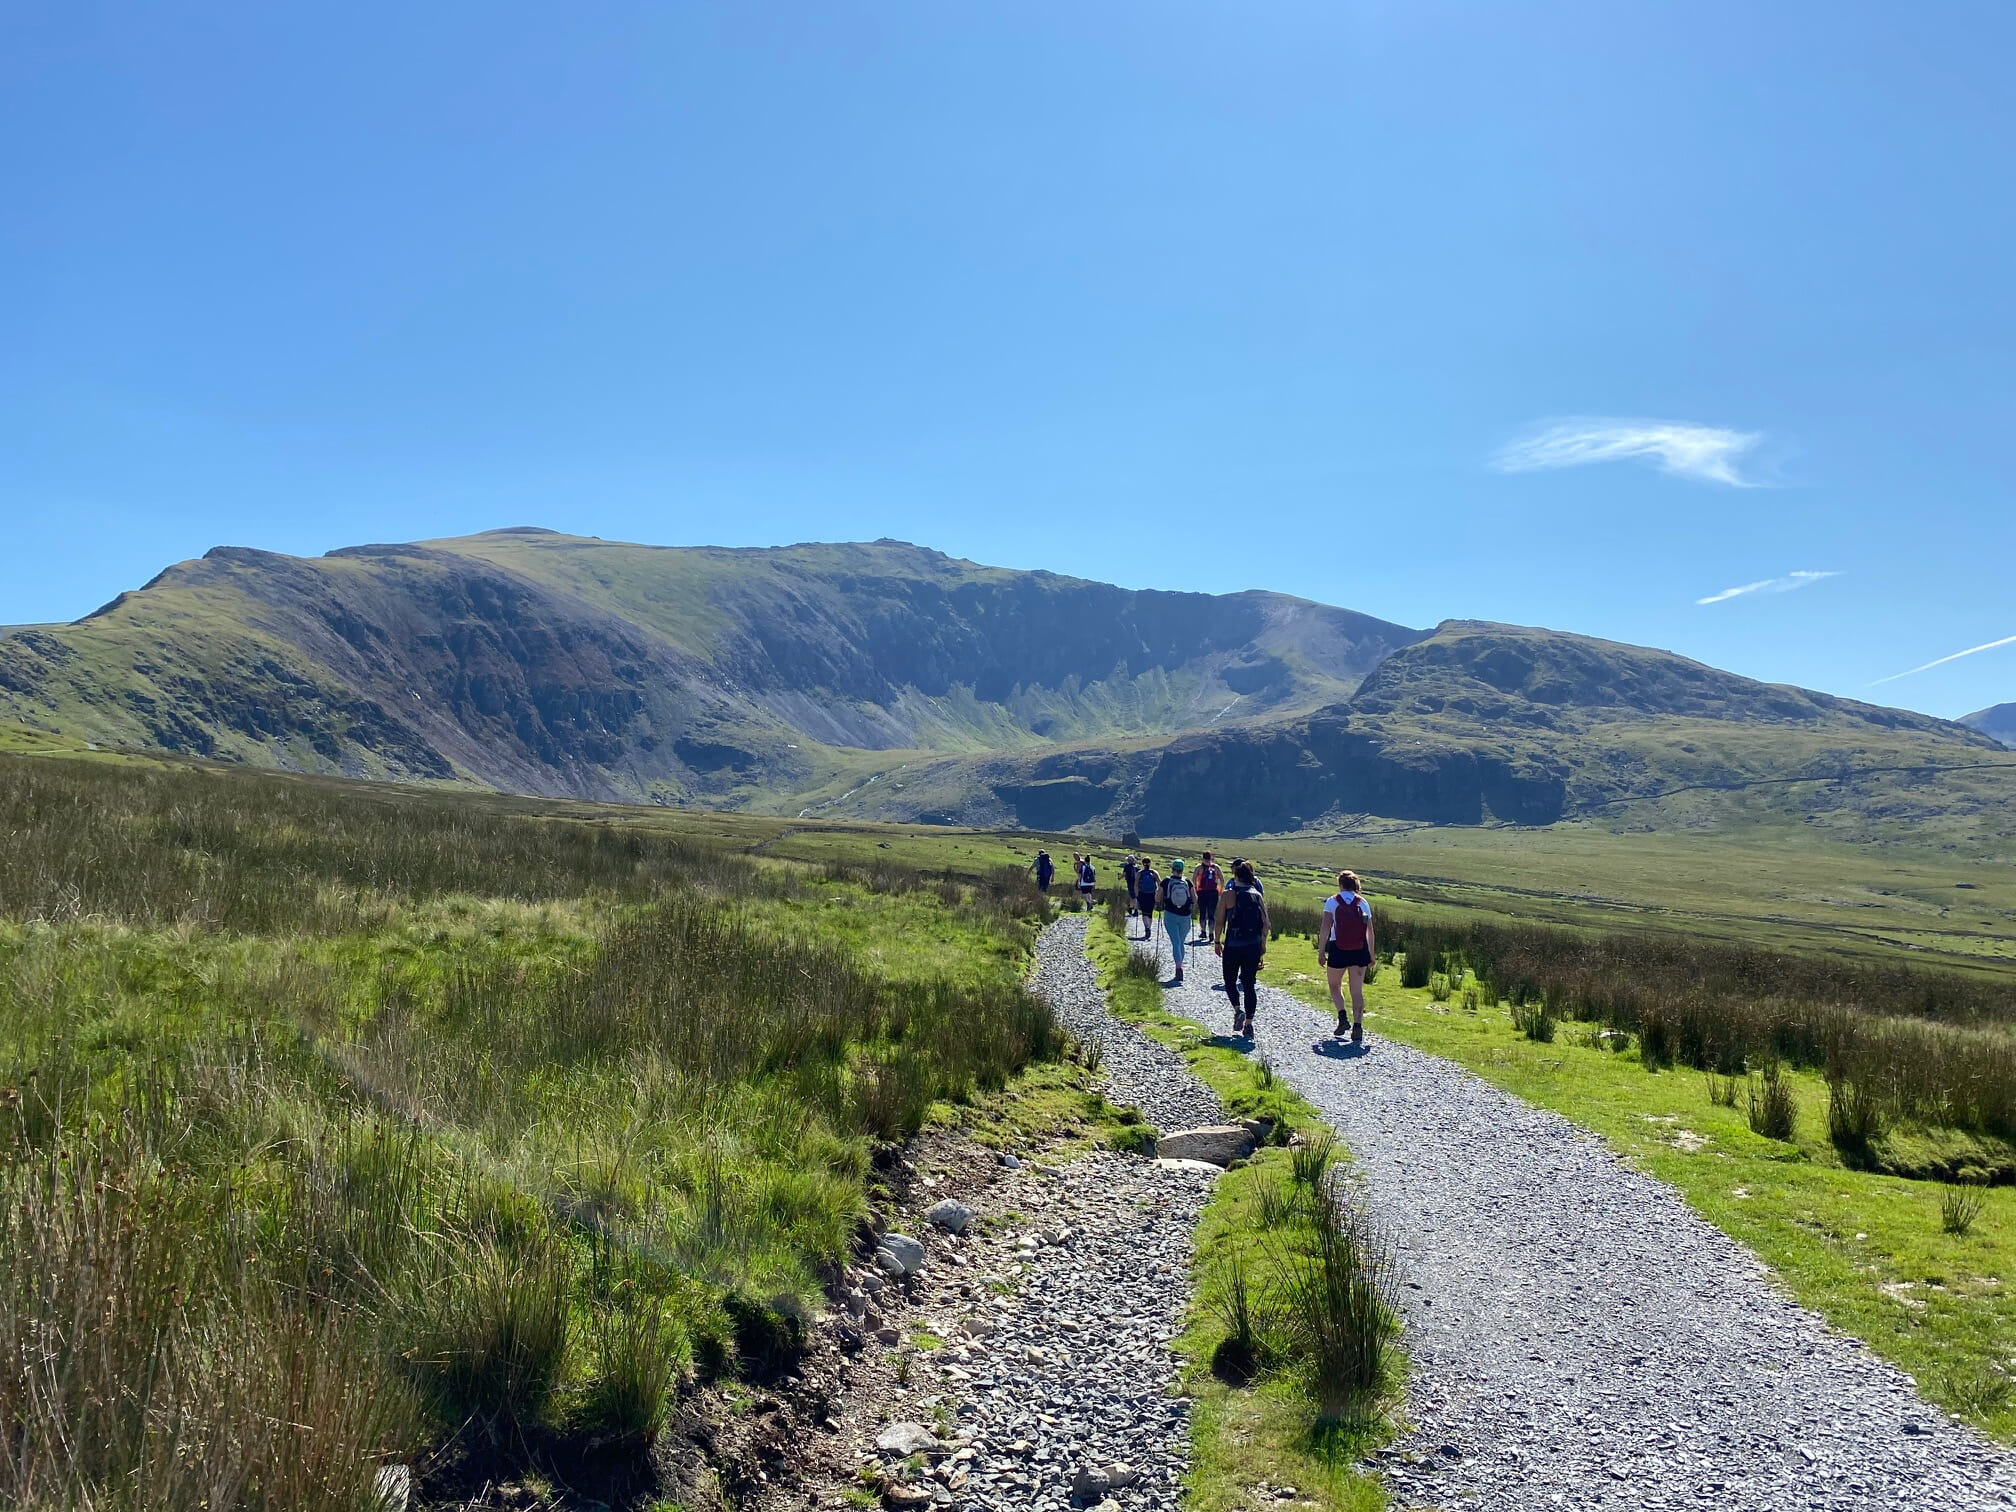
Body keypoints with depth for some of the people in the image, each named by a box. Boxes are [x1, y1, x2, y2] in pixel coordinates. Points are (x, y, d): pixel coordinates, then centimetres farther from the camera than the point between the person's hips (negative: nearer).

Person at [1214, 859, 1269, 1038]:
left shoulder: (1229, 894, -6)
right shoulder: (1258, 895, 3)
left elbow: (1220, 921, -5)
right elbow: (1266, 923, 3)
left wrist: (1217, 942, 6)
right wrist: (1263, 944, 13)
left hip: (1233, 945, -3)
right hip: (1254, 946, 3)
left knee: (1230, 980, 15)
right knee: (1249, 984, 9)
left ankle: (1238, 1010, -8)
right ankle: (1248, 1024, 6)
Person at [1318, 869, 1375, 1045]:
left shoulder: (1332, 902, -2)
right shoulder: (1363, 903, 5)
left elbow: (1325, 928, -8)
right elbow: (1370, 931, 4)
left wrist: (1321, 951, -4)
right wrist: (1371, 954, 12)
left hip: (1338, 949, -2)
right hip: (1359, 951, 2)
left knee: (1335, 985, 18)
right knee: (1357, 991, 5)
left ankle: (1342, 1015, -1)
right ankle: (1357, 1025, -4)